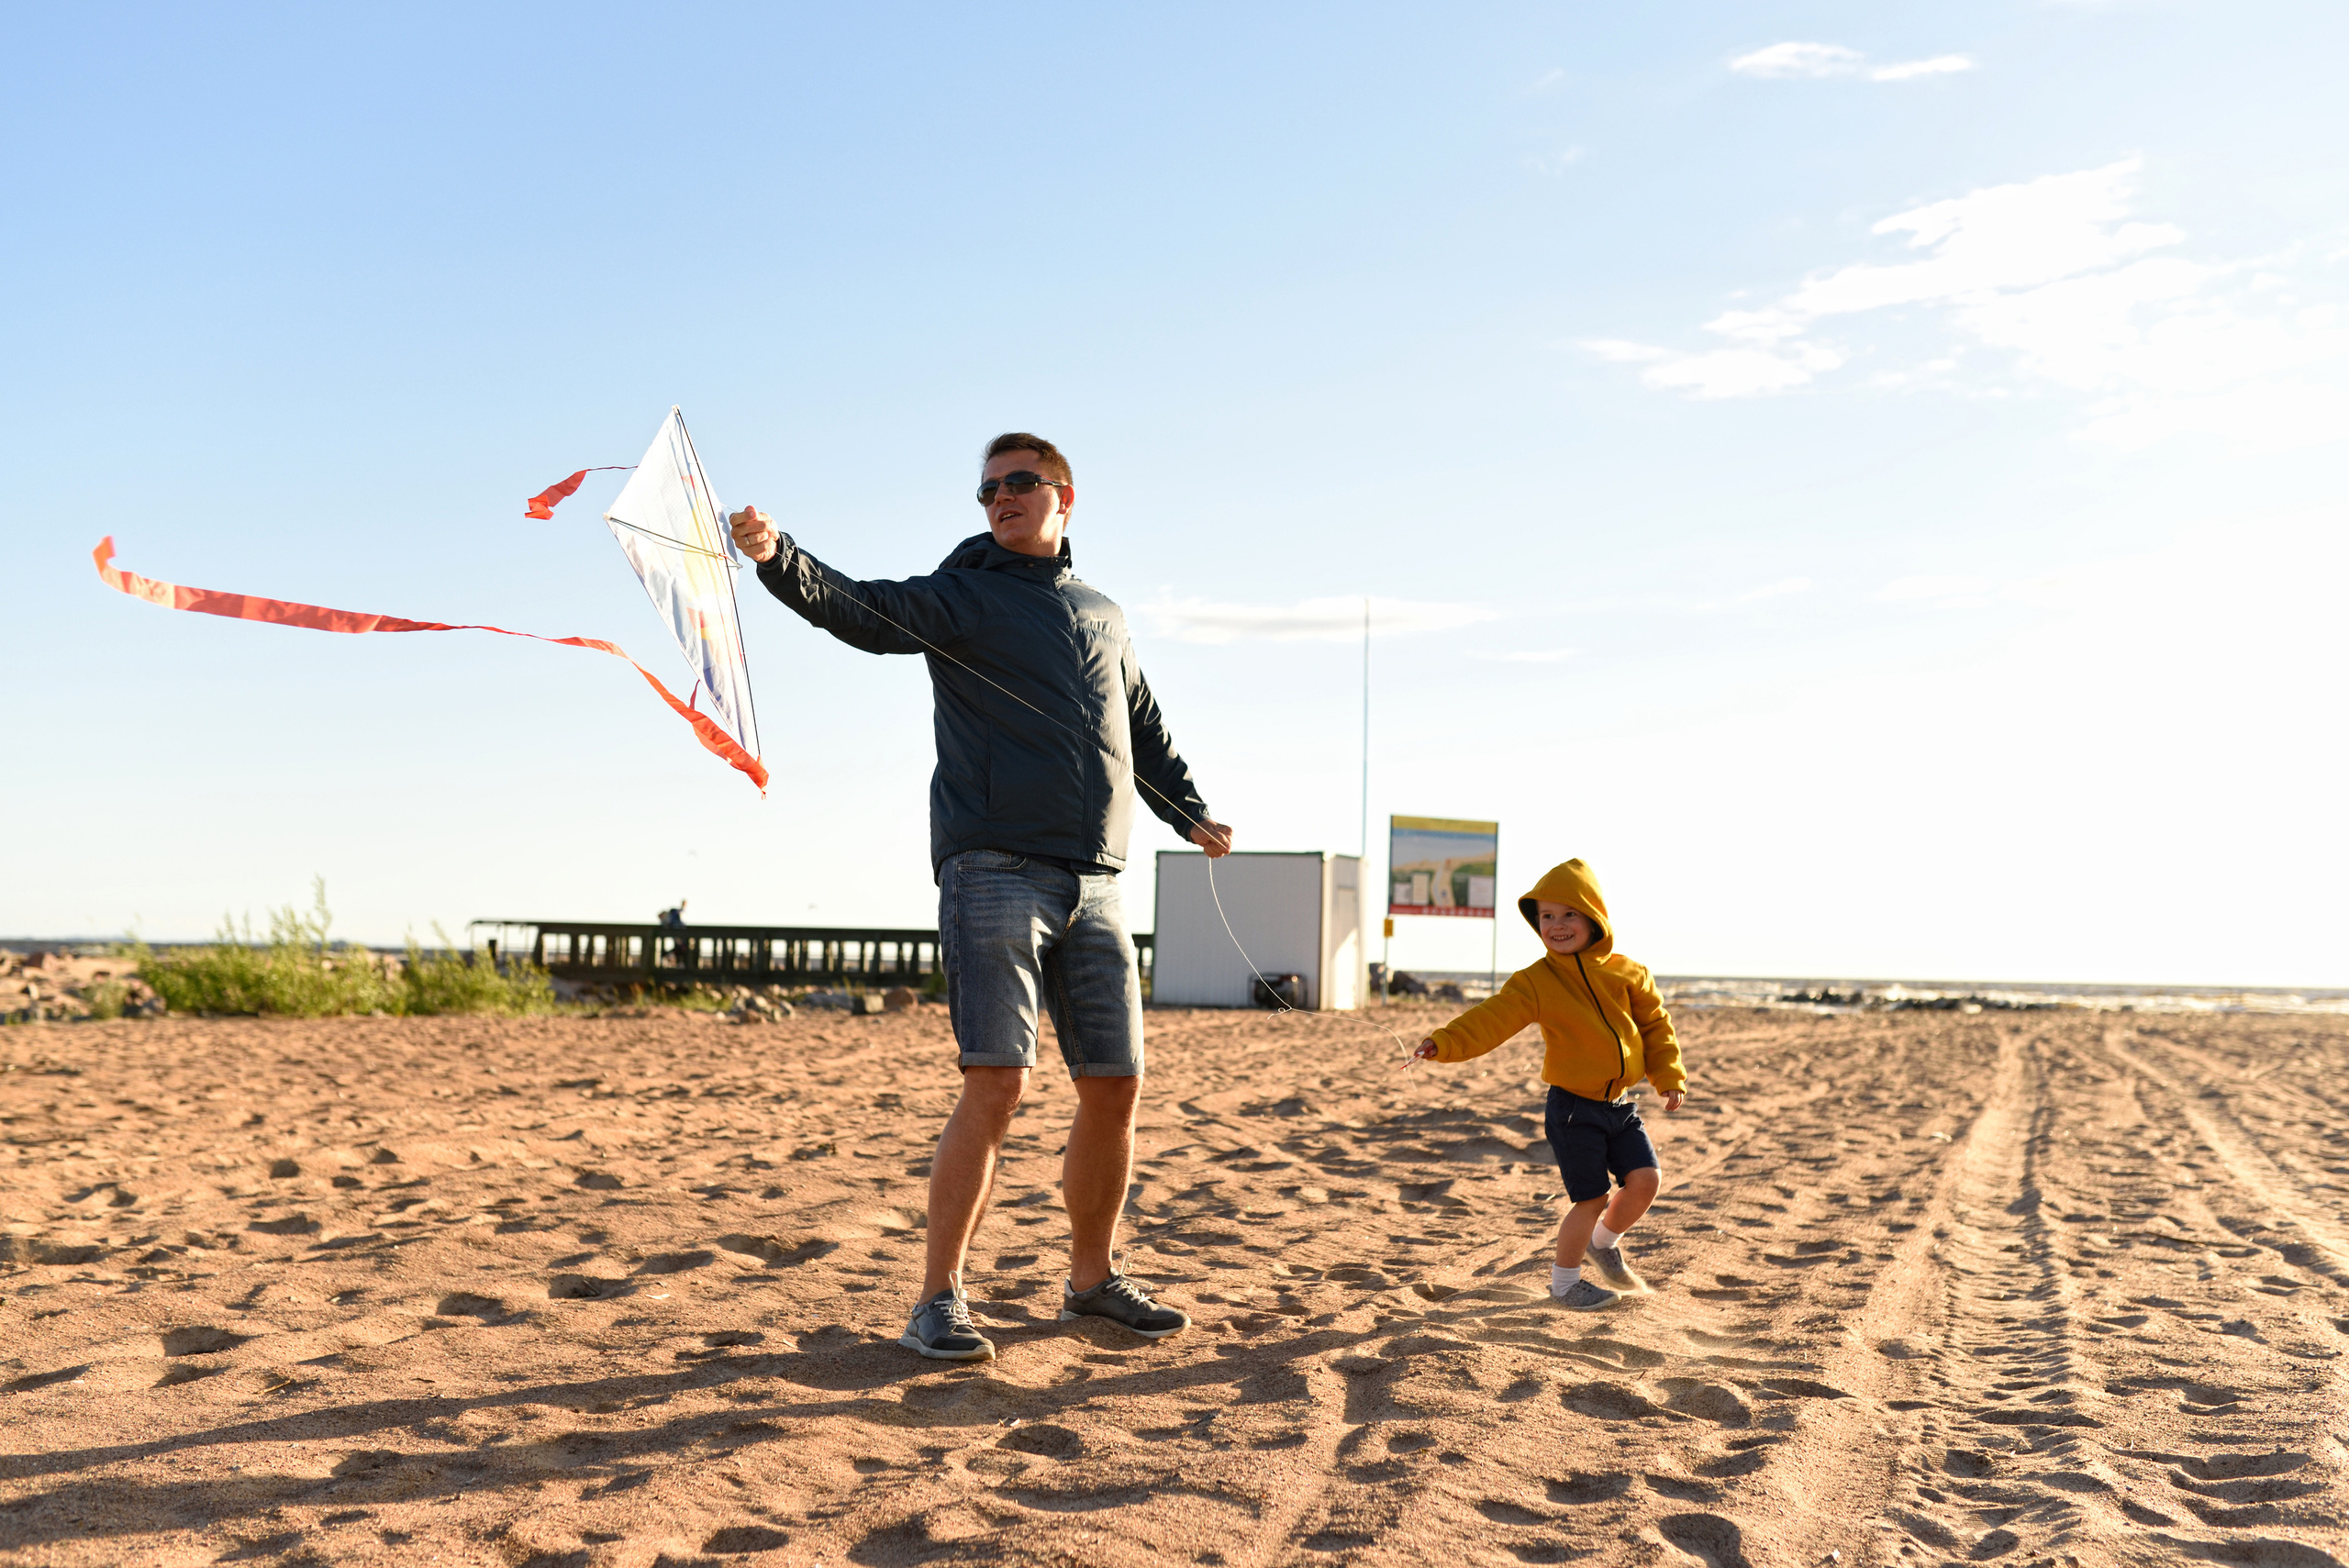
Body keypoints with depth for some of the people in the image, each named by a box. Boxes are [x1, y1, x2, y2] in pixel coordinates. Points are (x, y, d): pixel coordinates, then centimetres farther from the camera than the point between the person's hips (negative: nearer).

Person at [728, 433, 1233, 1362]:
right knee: (997, 1083, -15)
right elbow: (862, 611, -14)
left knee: (1115, 1087, 6)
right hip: (993, 872, -5)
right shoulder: (961, 596, 4)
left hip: (1094, 885, 5)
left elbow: (1144, 728, 35)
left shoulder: (1104, 616, 21)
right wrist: (777, 556, -31)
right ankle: (940, 1301, -7)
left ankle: (1091, 1279, 24)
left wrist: (1189, 814, 32)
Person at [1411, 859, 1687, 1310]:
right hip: (1573, 1106, -4)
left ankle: (1604, 1241, 24)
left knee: (1647, 1179, -7)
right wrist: (1445, 1043, -34)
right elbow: (1492, 1019, -19)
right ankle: (1564, 1278, 19)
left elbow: (1655, 1024, 11)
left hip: (1619, 1103, 4)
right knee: (1591, 1199, -5)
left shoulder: (1626, 973, 2)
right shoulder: (1535, 981, -8)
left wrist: (1669, 1076, 1)